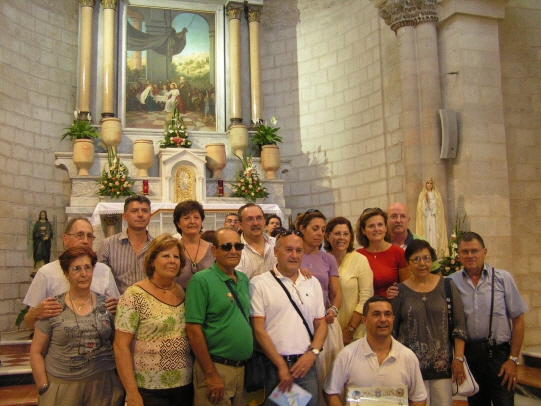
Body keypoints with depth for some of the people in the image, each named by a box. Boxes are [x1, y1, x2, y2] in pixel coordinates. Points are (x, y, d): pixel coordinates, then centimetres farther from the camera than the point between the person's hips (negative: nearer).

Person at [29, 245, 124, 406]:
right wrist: (44, 389, -6)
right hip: (61, 386, -1)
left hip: (102, 385, 2)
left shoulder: (106, 305, 2)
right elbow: (36, 352, 0)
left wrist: (120, 382, 0)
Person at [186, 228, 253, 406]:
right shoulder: (201, 280, -12)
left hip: (243, 367, 7)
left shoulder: (244, 279, 8)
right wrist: (211, 374, -17)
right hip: (215, 367, -6)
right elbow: (193, 329, -16)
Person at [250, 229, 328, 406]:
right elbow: (258, 329, -9)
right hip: (273, 365, -4)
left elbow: (321, 323, 11)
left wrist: (313, 353, -6)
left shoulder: (313, 283, 10)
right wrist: (281, 365, -11)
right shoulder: (259, 283, -5)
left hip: (306, 364, 4)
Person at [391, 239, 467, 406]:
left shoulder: (446, 286, 3)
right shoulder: (400, 291, 2)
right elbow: (391, 329, 6)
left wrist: (459, 358, -2)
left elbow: (459, 324, 3)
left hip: (442, 362, 1)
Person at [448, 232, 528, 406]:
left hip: (498, 354, -1)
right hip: (468, 354, 2)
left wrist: (513, 359, -3)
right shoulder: (452, 282, 0)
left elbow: (518, 320, 0)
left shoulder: (503, 278, -2)